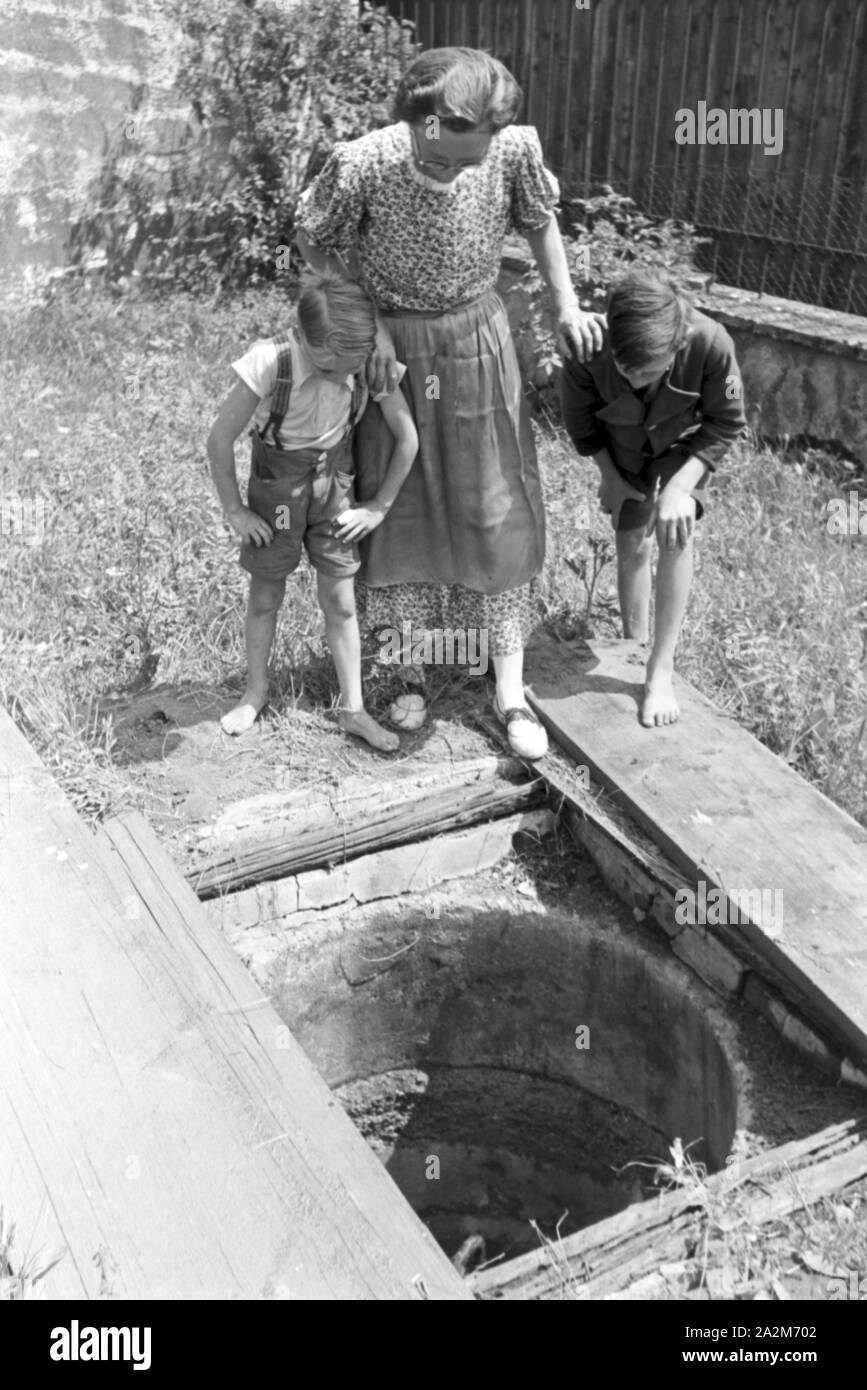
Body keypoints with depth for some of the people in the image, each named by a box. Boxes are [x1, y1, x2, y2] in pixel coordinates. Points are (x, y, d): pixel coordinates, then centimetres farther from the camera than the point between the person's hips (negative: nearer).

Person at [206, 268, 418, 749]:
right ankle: (255, 692, 31)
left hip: (334, 480, 2)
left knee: (341, 601, 5)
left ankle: (352, 708, 15)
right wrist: (234, 511, -12)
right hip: (276, 480, -1)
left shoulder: (373, 359, -20)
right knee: (265, 596, 11)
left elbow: (407, 439, -8)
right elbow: (220, 439, -19)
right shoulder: (270, 362, -28)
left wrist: (379, 506, -5)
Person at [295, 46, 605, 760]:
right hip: (391, 345, -1)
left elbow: (540, 219, 2)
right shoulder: (361, 164, -24)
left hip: (477, 340, 1)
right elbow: (320, 245, -7)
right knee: (398, 503, 7)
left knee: (497, 507, 2)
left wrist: (567, 307, 0)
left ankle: (510, 687, 11)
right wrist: (371, 327, -14)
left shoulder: (514, 149, -20)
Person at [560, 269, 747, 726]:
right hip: (622, 449, 2)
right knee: (631, 545, 5)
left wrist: (679, 487, -27)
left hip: (684, 444, -1)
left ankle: (661, 669, -11)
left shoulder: (710, 343, -39)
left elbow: (725, 423, -20)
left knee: (676, 535, -19)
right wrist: (608, 474, -8)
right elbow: (579, 416, -10)